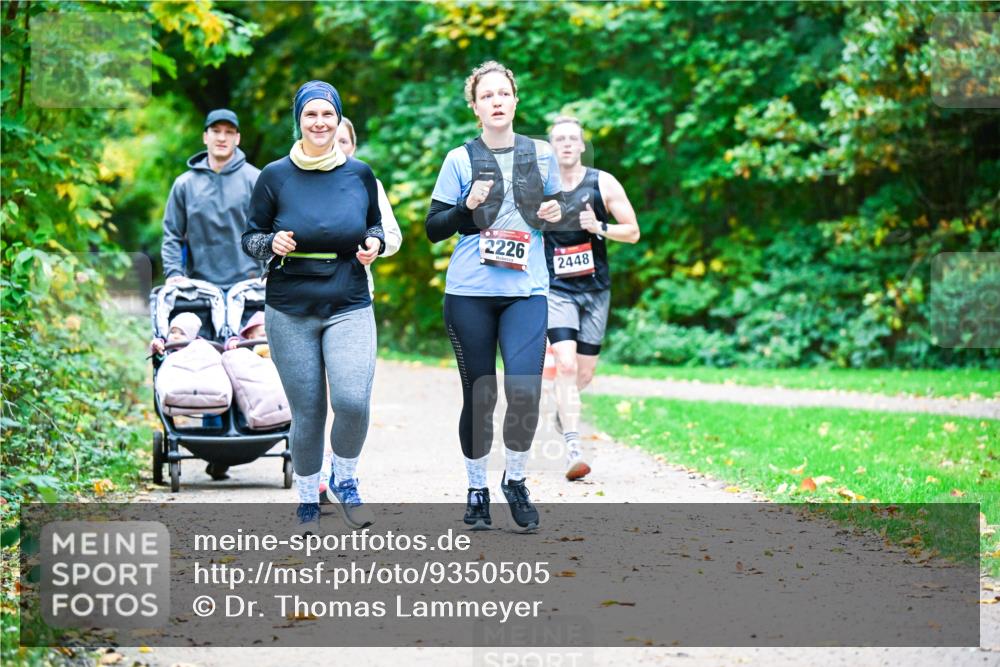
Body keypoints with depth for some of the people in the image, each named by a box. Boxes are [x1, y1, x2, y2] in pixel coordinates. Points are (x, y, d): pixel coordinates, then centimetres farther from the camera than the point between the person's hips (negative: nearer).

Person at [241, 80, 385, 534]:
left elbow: (374, 225, 19)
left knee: (352, 401, -19)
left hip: (349, 307, 0)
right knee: (307, 414, 1)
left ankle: (345, 480, 9)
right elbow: (249, 238, 7)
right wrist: (272, 244, -14)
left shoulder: (359, 174, 4)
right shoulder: (275, 176, 0)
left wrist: (374, 243, -3)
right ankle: (307, 501, 23)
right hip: (290, 312, 0)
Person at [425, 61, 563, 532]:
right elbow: (433, 229, 3)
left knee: (524, 390, -14)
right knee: (479, 394, 3)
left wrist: (556, 215, -2)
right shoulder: (460, 160, 3)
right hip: (470, 292, -1)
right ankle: (476, 488, 19)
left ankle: (515, 479, 8)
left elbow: (554, 212, 21)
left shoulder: (541, 155, 9)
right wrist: (467, 207, -14)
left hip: (527, 291, 1)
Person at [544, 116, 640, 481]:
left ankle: (563, 405, 45)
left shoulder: (604, 184, -2)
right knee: (565, 364, -19)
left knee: (584, 373, 9)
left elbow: (633, 232, 0)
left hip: (595, 289, 2)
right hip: (556, 289, -2)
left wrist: (599, 227, -16)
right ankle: (573, 449, -23)